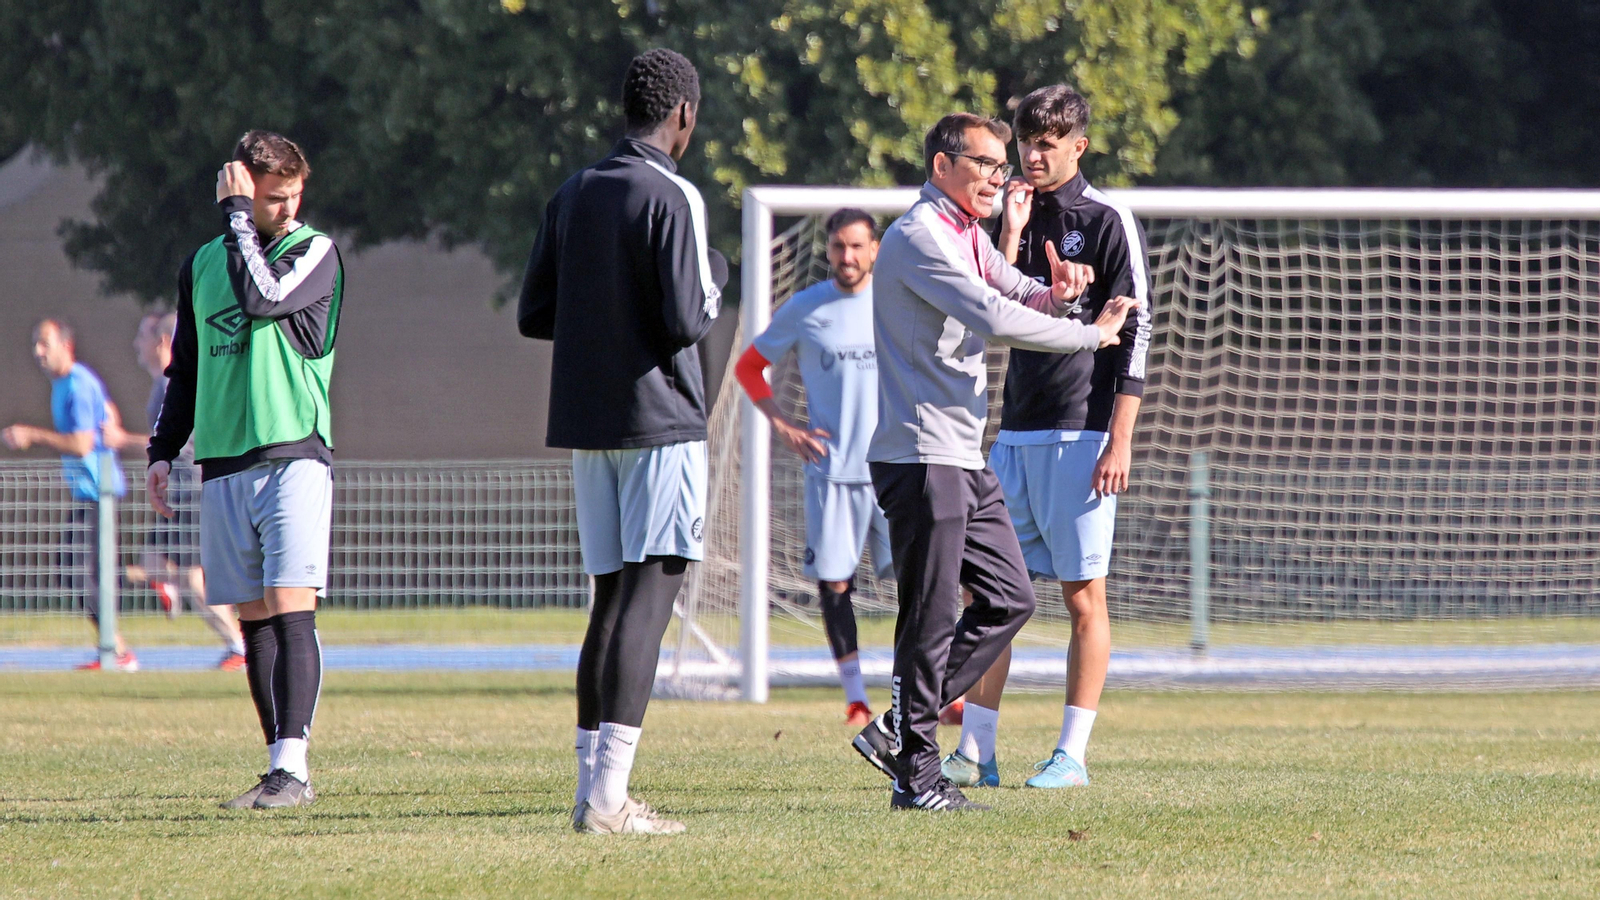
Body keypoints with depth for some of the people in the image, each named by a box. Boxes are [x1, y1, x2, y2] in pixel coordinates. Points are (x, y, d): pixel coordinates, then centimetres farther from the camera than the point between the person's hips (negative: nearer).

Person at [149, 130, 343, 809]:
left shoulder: (315, 252, 1)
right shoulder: (202, 264, 15)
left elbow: (263, 298, -19)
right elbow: (185, 367, 22)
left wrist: (236, 216, -9)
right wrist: (163, 449, 14)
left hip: (295, 457, -5)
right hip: (224, 466, 5)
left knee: (290, 611, -13)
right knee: (255, 620, 5)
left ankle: (292, 766, -18)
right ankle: (282, 771, 8)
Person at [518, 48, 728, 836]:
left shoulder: (572, 197, 11)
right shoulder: (672, 198, -10)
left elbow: (532, 316, 13)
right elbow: (686, 321, -16)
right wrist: (713, 282, 4)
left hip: (584, 426, 7)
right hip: (659, 423, -7)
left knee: (612, 596, 13)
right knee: (649, 596, -9)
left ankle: (592, 786, 11)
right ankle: (608, 793, -18)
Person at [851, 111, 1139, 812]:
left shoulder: (968, 236, 17)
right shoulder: (919, 237, -13)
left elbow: (1014, 297, 20)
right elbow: (994, 318, -23)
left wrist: (1054, 293, -4)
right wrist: (1091, 334, -14)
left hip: (964, 458, 10)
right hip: (920, 457, -10)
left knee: (1010, 598, 10)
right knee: (932, 618, -6)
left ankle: (900, 728, 13)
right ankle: (917, 772, 0)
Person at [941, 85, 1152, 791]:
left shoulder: (1108, 222, -4)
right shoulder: (1017, 218, 15)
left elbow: (1134, 334, -8)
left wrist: (1120, 441, -14)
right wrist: (1010, 240, -3)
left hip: (1080, 435, -6)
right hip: (1015, 433, 6)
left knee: (1084, 597, -2)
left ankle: (1072, 755, 1)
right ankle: (975, 753, 6)